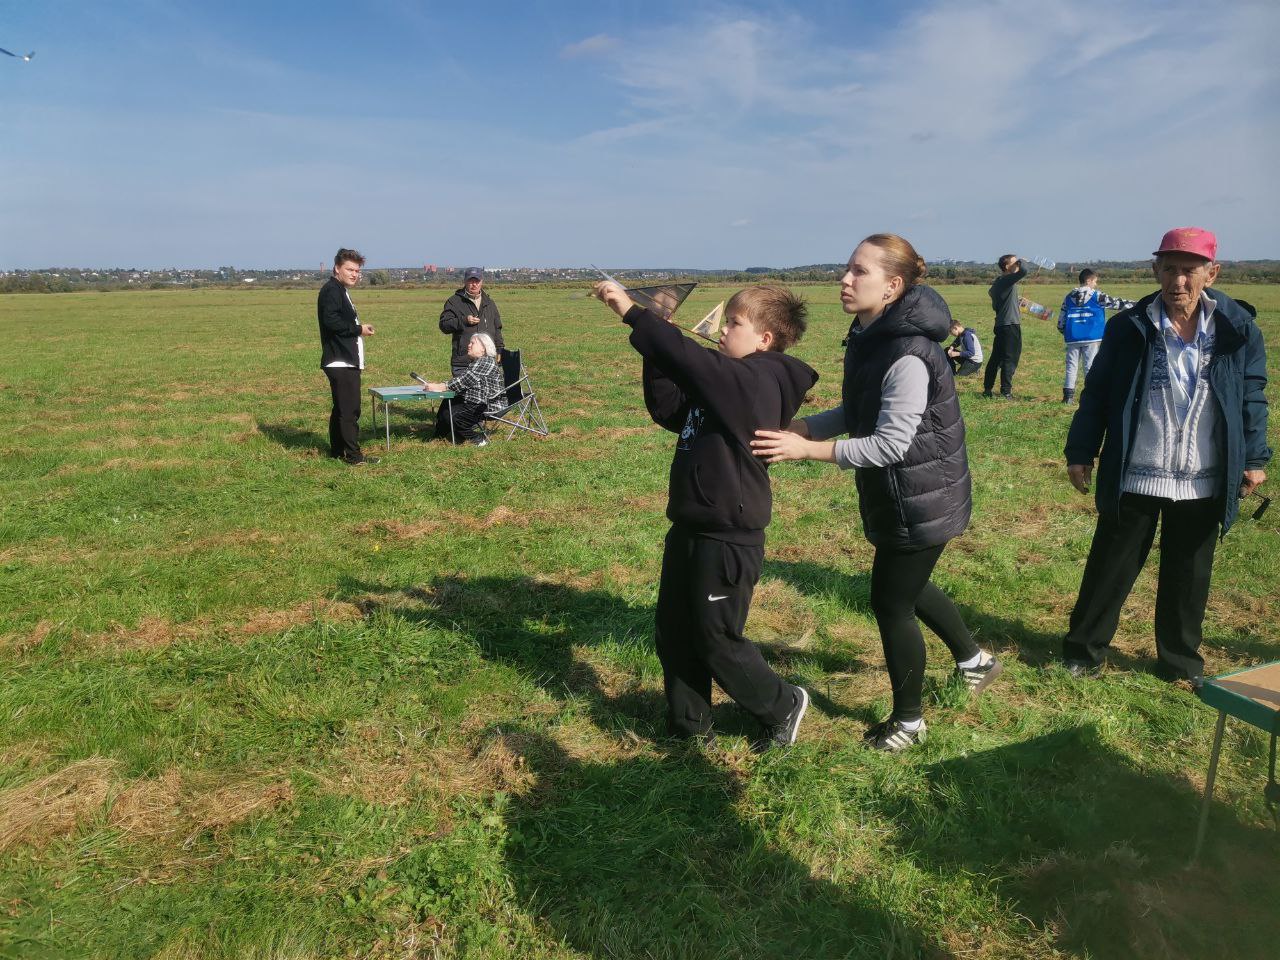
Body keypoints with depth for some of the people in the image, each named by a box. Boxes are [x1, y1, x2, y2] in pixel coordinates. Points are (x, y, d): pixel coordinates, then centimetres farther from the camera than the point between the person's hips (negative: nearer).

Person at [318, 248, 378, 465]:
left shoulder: (341, 291, 21)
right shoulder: (331, 290, -11)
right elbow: (331, 321, -23)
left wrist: (359, 329, 6)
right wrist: (358, 329, -14)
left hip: (346, 361, 11)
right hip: (340, 362, -11)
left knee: (341, 407, 15)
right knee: (350, 409, -9)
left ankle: (337, 450, 22)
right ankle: (353, 455, -7)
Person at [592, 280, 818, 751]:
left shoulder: (755, 382, -19)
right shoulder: (727, 383, 11)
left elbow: (692, 359, -30)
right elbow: (670, 411, 13)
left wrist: (632, 311, -23)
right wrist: (657, 351, 0)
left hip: (727, 539, -10)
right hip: (691, 528, 10)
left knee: (717, 642, 6)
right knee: (672, 631, 16)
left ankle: (782, 706, 29)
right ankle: (689, 725, 32)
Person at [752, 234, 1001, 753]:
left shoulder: (908, 356, -28)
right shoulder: (870, 337, 2)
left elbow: (890, 444, -27)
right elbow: (855, 416, 8)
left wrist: (806, 450, -27)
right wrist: (795, 427, -5)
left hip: (920, 501, -9)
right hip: (897, 497, 9)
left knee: (890, 603, 4)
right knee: (908, 587, 26)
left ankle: (908, 721, 26)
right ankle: (974, 660, 51)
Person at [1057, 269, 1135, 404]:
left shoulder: (1068, 297, 8)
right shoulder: (1097, 296, -2)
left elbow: (1061, 321, 8)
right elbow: (1117, 303, -1)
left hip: (1072, 339, 3)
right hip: (1091, 338, -3)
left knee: (1071, 365, 7)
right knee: (1090, 367, 2)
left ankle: (1068, 395, 2)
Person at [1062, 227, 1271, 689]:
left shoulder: (1238, 328, -2)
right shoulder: (1129, 327, -6)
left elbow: (1252, 396, 6)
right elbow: (1097, 394, -2)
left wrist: (1254, 458, 3)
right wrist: (1080, 452, -4)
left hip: (1203, 484, 2)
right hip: (1134, 478, -2)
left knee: (1188, 577, 15)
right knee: (1110, 569, 8)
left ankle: (1181, 660, 33)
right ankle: (1083, 650, 23)